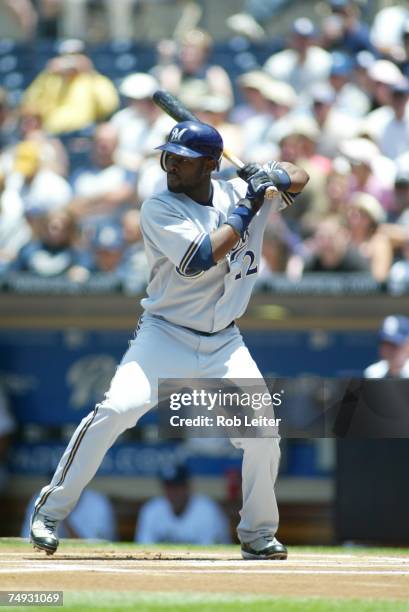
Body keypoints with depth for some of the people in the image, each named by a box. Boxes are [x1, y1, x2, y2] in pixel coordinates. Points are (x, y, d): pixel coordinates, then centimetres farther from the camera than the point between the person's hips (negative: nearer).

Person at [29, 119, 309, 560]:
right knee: (116, 409, -24)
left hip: (224, 343, 4)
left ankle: (258, 534, 15)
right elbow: (198, 260, -26)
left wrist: (275, 177, -8)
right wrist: (246, 211, -20)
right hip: (164, 336, -4)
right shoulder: (159, 209, -12)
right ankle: (50, 512, -14)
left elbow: (299, 177, 16)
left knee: (262, 432, -7)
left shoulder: (237, 193, 2)